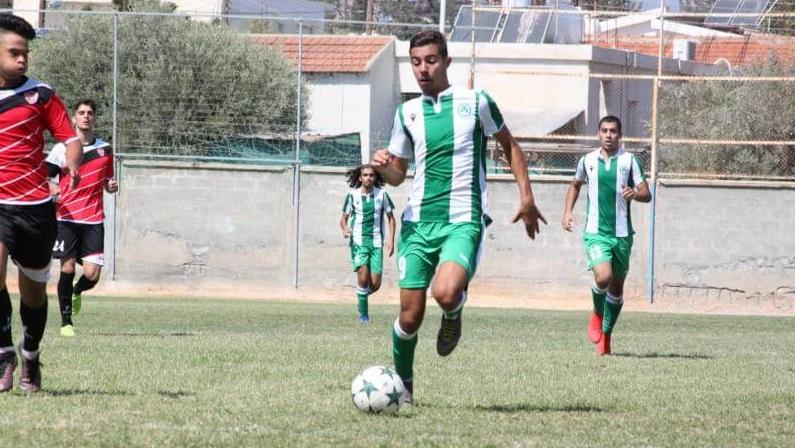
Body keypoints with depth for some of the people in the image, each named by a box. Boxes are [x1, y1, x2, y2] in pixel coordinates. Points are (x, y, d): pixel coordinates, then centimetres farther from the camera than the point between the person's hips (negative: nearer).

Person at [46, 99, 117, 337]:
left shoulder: (105, 149, 11)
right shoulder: (62, 148, 1)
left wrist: (112, 186, -1)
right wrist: (50, 190, -20)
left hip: (93, 221, 2)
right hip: (67, 218, -2)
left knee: (92, 275, -7)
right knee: (67, 268, -7)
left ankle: (78, 291, 30)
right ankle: (66, 322, 6)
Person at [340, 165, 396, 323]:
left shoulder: (381, 194, 3)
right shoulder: (352, 195, 1)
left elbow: (390, 218, 11)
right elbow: (344, 218, 10)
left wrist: (391, 240, 2)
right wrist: (345, 228, -13)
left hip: (376, 242, 1)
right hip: (358, 241, -1)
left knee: (375, 284, -4)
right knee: (363, 276, -19)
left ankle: (362, 293, 30)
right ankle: (363, 313, -5)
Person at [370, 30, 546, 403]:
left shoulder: (476, 103, 1)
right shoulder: (407, 113, 10)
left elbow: (509, 146, 14)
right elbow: (397, 175, 18)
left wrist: (526, 197, 5)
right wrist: (383, 166, -6)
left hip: (463, 221, -3)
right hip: (418, 222, 3)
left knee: (446, 294, -29)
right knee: (411, 315, -1)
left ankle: (453, 316, 8)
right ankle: (402, 385, 21)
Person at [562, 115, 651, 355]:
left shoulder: (628, 160, 0)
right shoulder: (588, 161, 5)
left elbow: (647, 195, -1)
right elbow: (575, 185, 24)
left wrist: (635, 193, -23)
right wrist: (568, 211, 12)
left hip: (622, 234, 1)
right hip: (596, 232, -1)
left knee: (617, 286, 9)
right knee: (603, 277, -23)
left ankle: (606, 335, 26)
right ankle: (597, 315, 8)